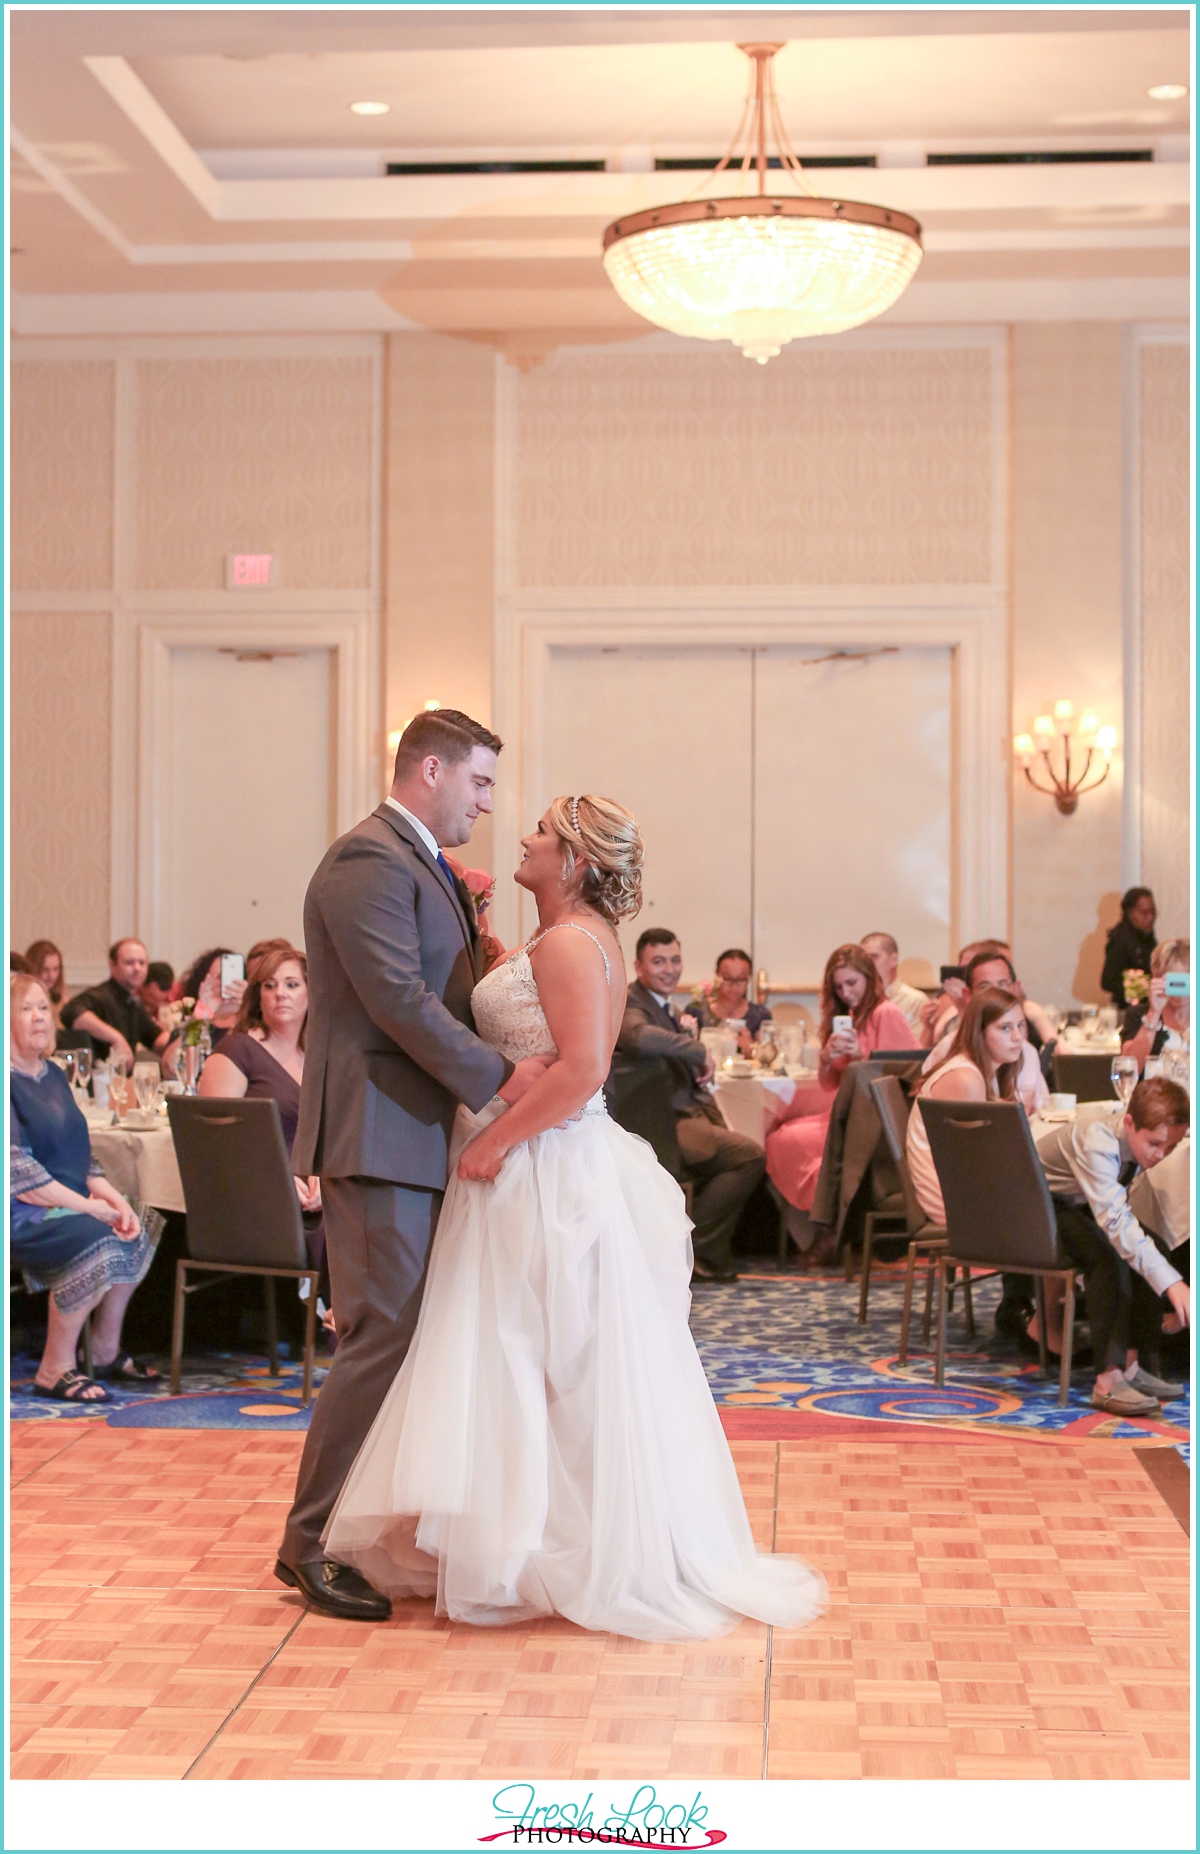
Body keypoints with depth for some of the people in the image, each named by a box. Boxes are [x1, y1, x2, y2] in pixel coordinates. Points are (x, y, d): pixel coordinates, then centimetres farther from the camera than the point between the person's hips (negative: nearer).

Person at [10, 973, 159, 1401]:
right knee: (96, 1242, -27)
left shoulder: (53, 1076, 17)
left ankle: (107, 1353, 9)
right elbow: (16, 1170, -19)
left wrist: (113, 1198, 0)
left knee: (131, 1237, -6)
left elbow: (81, 1153, 18)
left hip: (69, 1203, 9)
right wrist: (88, 1206, -19)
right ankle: (55, 1371, -17)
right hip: (21, 1216, -9)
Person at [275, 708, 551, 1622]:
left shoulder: (421, 864, 20)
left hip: (425, 1134, 10)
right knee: (387, 1335, -9)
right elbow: (399, 999, -21)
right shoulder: (368, 860, -13)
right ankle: (312, 1540, 1)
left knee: (427, 1333, 13)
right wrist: (500, 1078, -18)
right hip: (380, 1135, -10)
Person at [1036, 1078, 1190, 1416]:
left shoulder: (1142, 1132, -14)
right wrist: (1172, 1284, -53)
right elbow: (1115, 1221, -47)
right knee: (1109, 1257, -31)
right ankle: (1108, 1381, -29)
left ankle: (1132, 1366, -8)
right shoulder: (1095, 1139, -38)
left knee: (1153, 1251, -14)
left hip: (1080, 1202, 8)